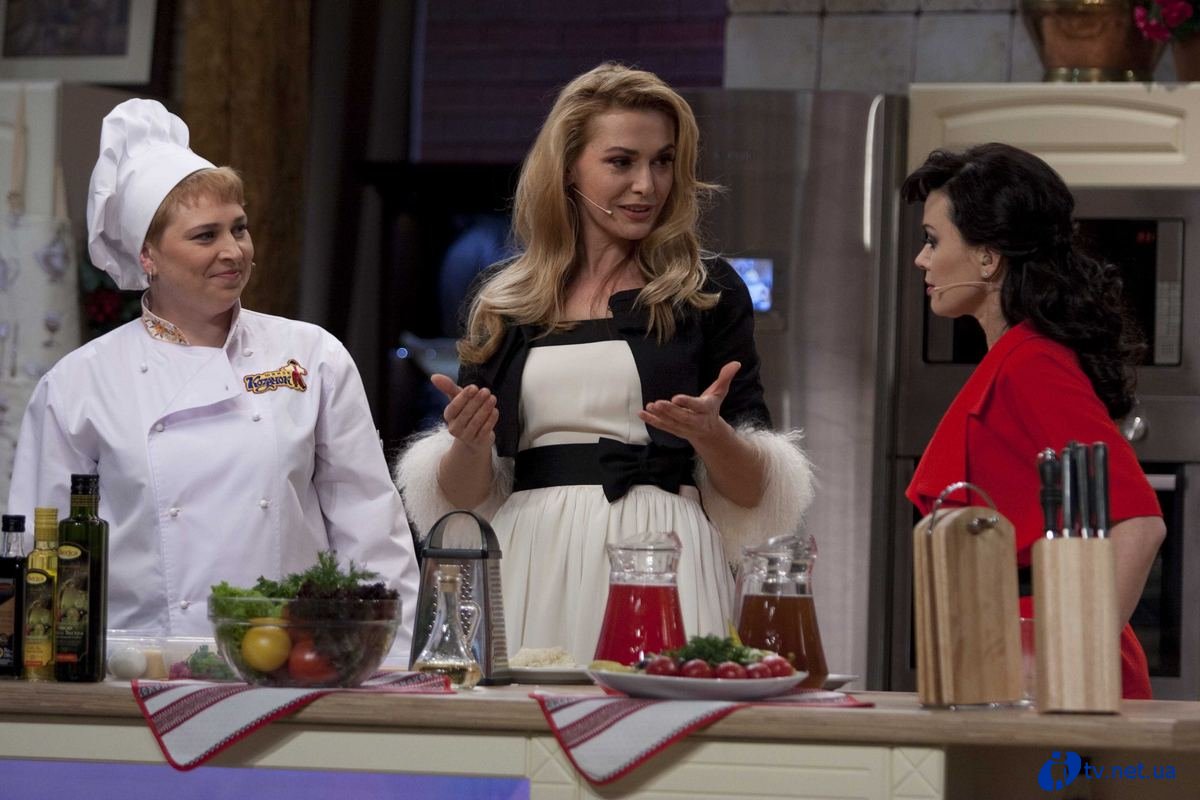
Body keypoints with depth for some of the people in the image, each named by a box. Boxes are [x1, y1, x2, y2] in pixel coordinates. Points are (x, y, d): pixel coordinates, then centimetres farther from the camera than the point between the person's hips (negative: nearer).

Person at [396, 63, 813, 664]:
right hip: (530, 567, 2)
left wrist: (710, 434, -14)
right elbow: (462, 494, 11)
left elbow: (753, 492, 5)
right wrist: (470, 442, -9)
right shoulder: (503, 300, 12)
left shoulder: (705, 292, 6)